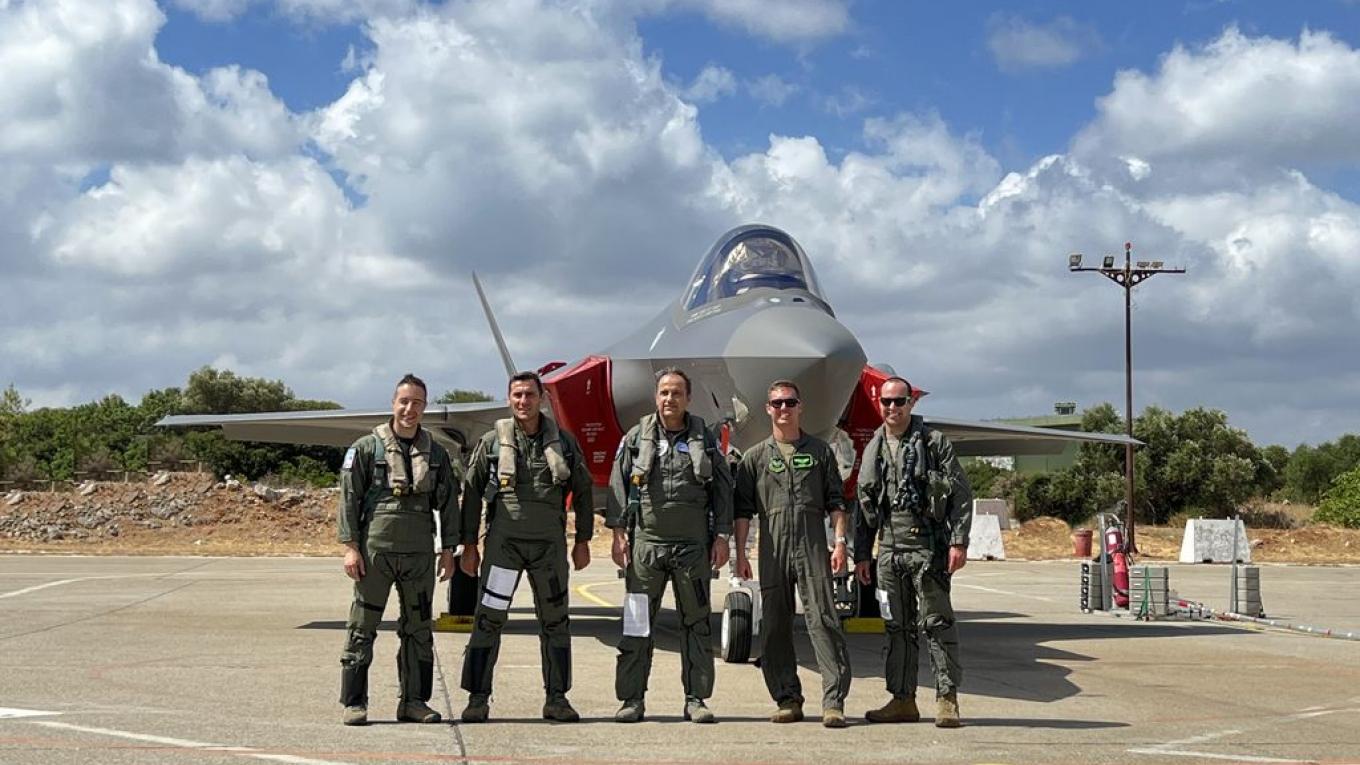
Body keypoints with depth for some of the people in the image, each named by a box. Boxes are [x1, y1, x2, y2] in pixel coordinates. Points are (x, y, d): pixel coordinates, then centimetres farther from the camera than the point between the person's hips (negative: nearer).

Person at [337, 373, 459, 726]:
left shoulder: (436, 454, 11)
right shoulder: (367, 448, 0)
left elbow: (447, 503, 14)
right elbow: (349, 498, -2)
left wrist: (449, 549, 9)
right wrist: (350, 546, -8)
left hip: (420, 554, 4)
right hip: (375, 550, -3)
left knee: (418, 629, 7)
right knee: (362, 627, -1)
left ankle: (414, 701, 16)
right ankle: (354, 703, 5)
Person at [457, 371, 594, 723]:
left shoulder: (563, 442, 6)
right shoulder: (492, 442, 2)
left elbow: (582, 491, 12)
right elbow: (471, 493, 5)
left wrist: (583, 541, 8)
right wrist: (468, 545, 2)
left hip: (549, 544, 2)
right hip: (503, 541, -2)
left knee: (555, 621, 7)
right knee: (488, 620, -4)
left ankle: (557, 698, 17)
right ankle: (478, 698, 3)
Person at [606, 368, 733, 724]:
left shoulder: (705, 440, 8)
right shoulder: (636, 438, 7)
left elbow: (723, 489, 9)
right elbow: (618, 485, 7)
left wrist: (721, 536, 3)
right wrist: (618, 532, -1)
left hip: (693, 547, 1)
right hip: (645, 543, 0)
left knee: (696, 623, 4)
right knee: (637, 624, 0)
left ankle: (696, 699, 11)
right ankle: (632, 698, 6)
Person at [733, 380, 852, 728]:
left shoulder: (819, 451, 12)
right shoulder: (755, 457, 12)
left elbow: (835, 502, 10)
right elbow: (743, 510, 10)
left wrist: (840, 542, -2)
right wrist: (740, 554, 2)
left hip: (813, 548, -1)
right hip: (772, 552, 2)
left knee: (823, 620, -9)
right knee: (775, 627, 3)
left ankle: (834, 701, -10)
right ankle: (788, 699, 11)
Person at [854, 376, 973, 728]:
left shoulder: (934, 442, -1)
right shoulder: (873, 450, 14)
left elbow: (961, 494, -4)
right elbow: (865, 505, 18)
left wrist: (959, 541, -12)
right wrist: (861, 554, 13)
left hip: (927, 546, -5)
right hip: (889, 549, 5)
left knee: (936, 622, -5)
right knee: (897, 626, 9)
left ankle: (947, 698, -1)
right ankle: (903, 699, 16)